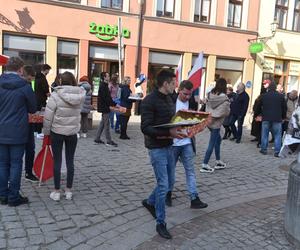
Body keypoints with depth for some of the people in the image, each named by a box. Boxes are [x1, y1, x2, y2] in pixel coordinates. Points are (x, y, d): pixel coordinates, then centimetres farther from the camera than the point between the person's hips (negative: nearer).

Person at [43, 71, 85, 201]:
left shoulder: (56, 95, -13)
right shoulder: (80, 95, -5)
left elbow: (48, 116, -10)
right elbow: (77, 112, 5)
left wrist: (46, 131, 2)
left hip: (57, 132, -2)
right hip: (73, 132, 3)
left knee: (57, 161, 7)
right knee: (70, 161, 11)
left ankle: (56, 191, 14)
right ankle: (69, 191, 20)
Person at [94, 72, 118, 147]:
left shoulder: (104, 85, 15)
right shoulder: (103, 86, -17)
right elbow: (106, 98, -24)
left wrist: (114, 104, 16)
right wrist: (114, 105, -23)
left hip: (104, 107, 10)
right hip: (104, 107, -10)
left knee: (102, 123, 14)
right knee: (106, 124, -5)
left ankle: (97, 139, 20)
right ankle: (109, 141, 0)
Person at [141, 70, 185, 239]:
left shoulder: (169, 99, 10)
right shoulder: (149, 101, -16)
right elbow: (145, 128, -23)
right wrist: (169, 132, -31)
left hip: (169, 146, 8)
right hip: (157, 148, -8)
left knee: (169, 181, 18)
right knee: (163, 185, -5)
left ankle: (150, 202, 42)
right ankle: (161, 223, 11)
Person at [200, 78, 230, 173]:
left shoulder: (210, 95, -2)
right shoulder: (224, 98, -17)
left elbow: (207, 107, 6)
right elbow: (226, 112, -10)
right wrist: (228, 105, 7)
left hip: (209, 120, 7)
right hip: (216, 123, -7)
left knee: (218, 139, 22)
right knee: (212, 144, 0)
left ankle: (218, 162, 29)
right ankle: (204, 165, 2)